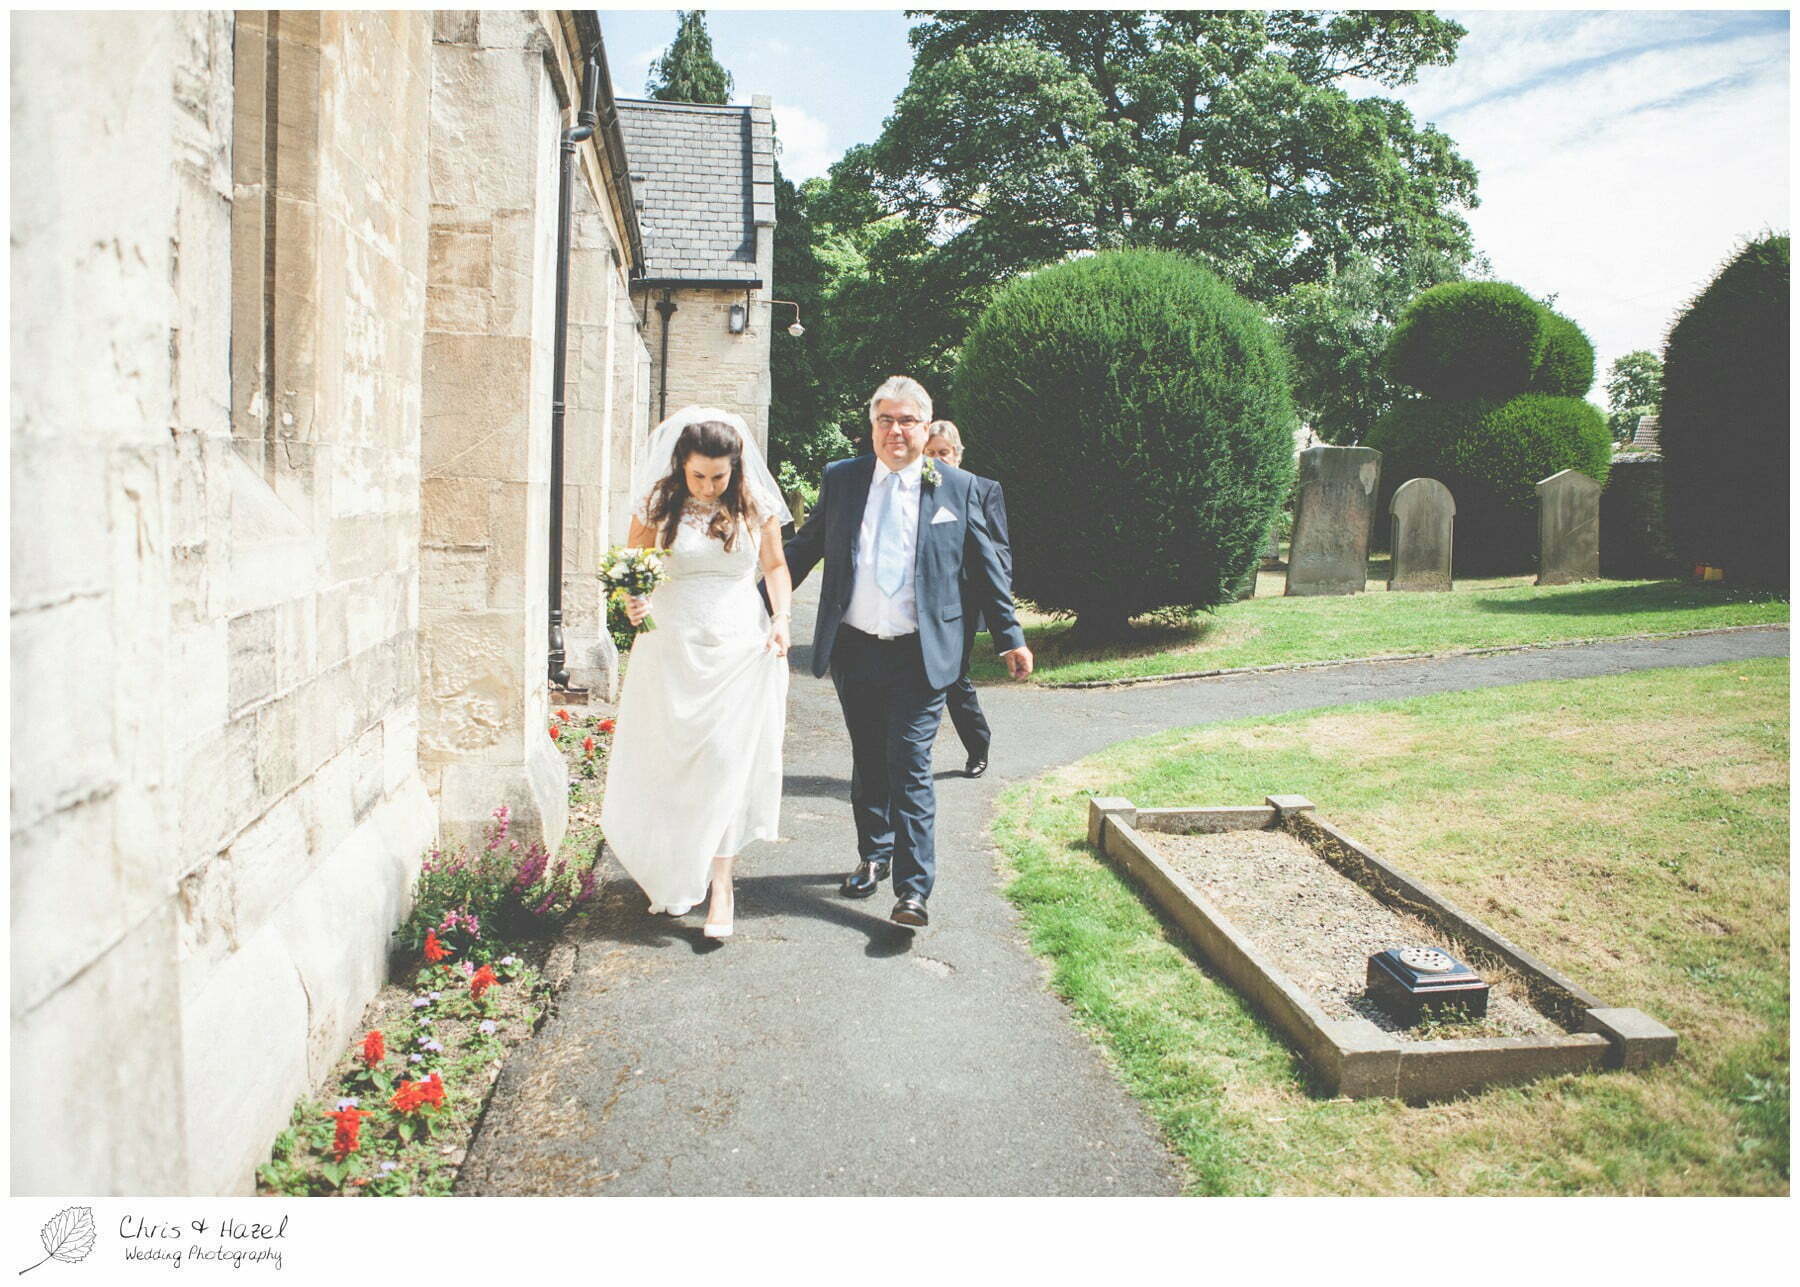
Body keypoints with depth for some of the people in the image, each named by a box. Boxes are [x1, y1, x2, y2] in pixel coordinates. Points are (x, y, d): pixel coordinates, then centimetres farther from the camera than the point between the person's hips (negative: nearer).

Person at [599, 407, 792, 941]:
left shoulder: (755, 505, 2)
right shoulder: (657, 506, 0)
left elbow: (775, 565, 13)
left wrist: (782, 618, -2)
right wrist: (632, 601, -15)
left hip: (741, 650, 0)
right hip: (672, 650, 1)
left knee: (728, 761, -6)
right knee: (666, 764, 5)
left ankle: (719, 882, 0)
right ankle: (671, 876, 24)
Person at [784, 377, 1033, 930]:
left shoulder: (956, 486, 2)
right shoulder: (840, 479, 6)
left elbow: (985, 567, 7)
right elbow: (802, 550, 13)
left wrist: (1010, 636, 6)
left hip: (921, 654, -3)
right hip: (853, 650, 3)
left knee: (910, 767, -7)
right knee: (868, 762, 15)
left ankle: (913, 890, -1)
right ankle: (873, 858, 33)